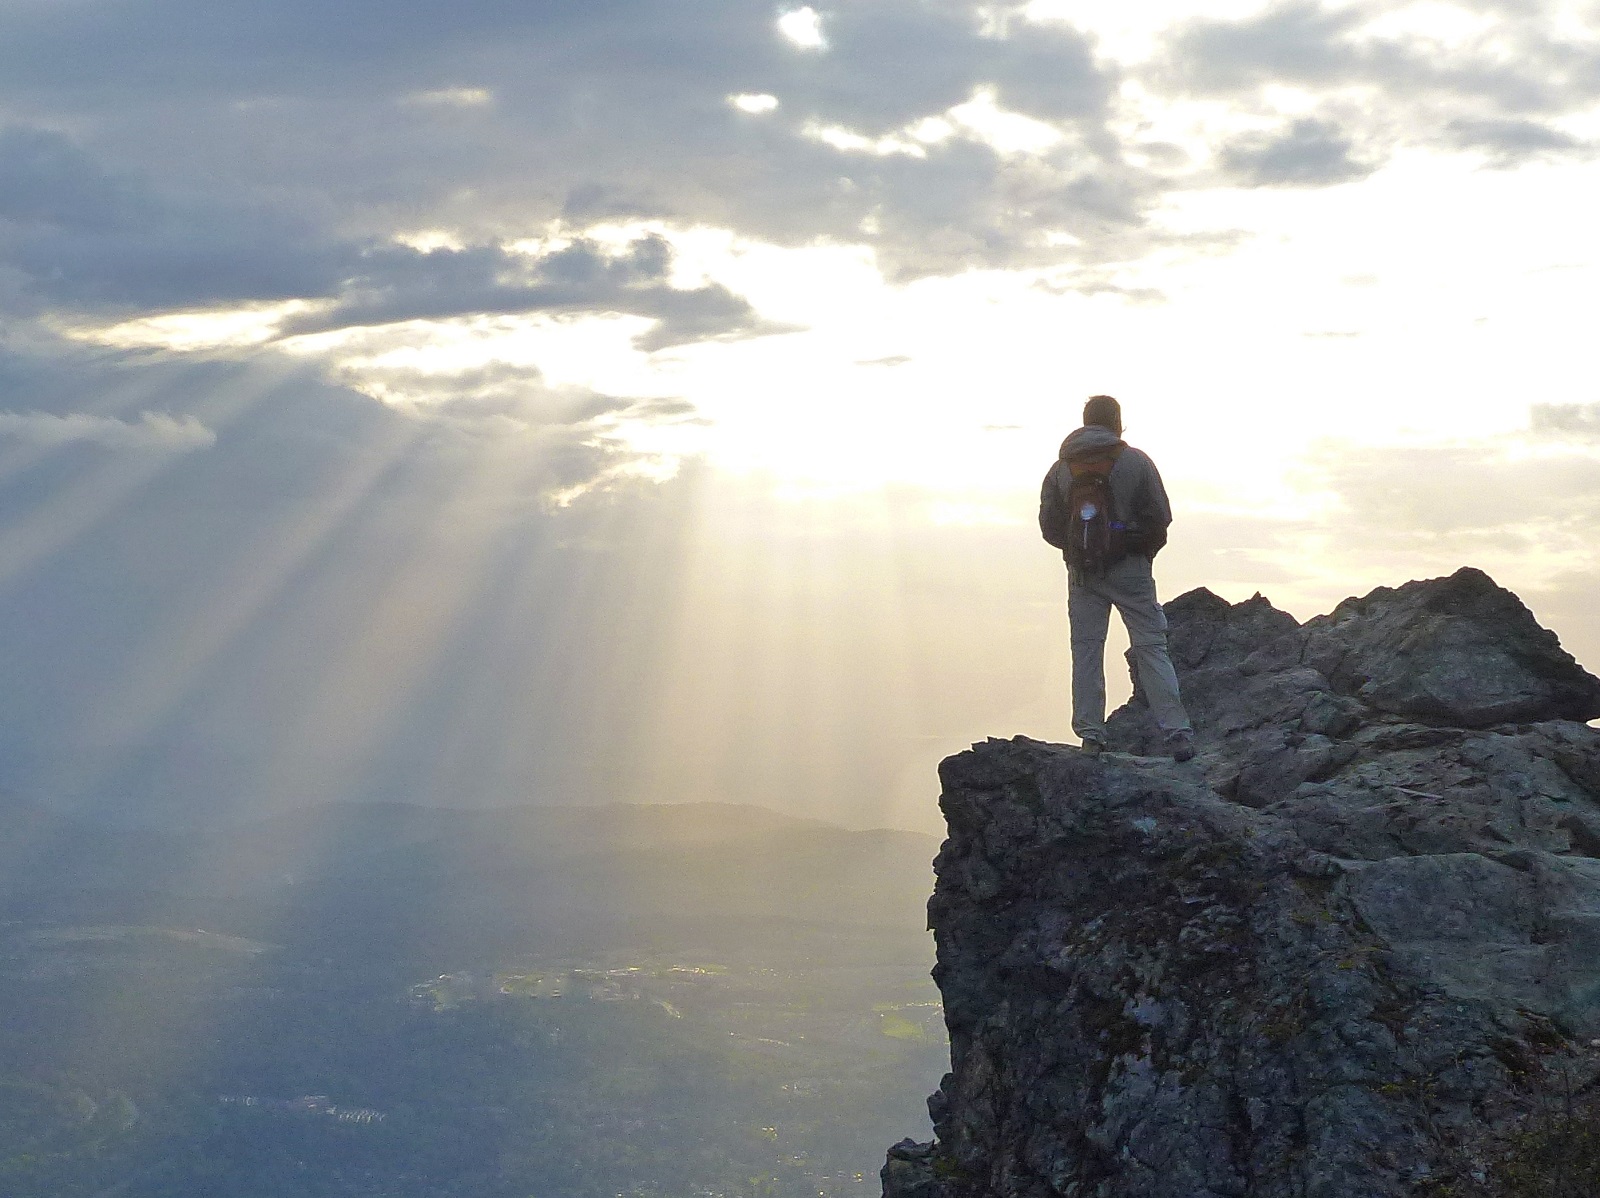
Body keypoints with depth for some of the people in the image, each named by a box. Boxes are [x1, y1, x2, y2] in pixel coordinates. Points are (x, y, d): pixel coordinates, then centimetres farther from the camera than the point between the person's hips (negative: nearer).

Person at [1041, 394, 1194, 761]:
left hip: (1082, 575, 2)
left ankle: (1090, 734, 4)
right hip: (1130, 570, -2)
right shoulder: (1136, 462, -4)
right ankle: (1176, 733, -4)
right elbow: (1161, 517, -4)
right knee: (1151, 648, 1)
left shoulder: (1061, 468, 3)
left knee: (1086, 649, 8)